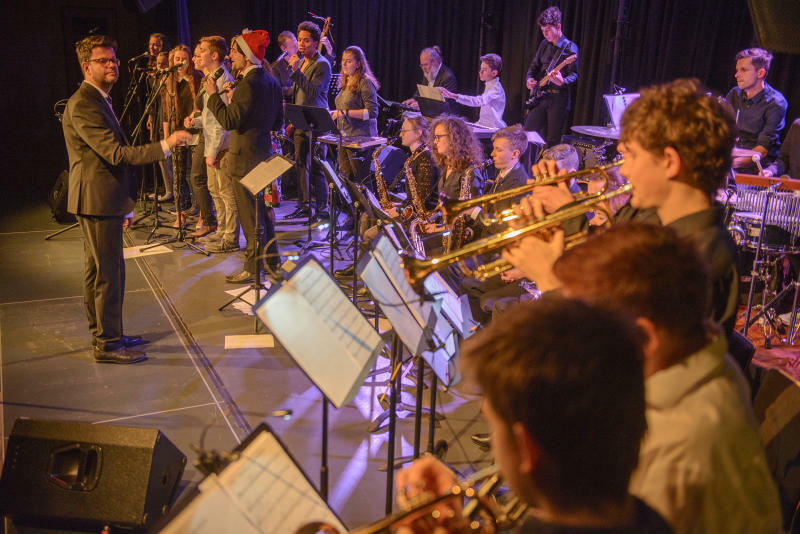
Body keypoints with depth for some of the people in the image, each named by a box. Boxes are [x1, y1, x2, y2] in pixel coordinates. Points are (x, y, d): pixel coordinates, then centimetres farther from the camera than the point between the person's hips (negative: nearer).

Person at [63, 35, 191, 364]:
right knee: (110, 272, -5)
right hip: (98, 200, -11)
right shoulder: (83, 105, -18)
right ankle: (108, 344, 4)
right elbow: (117, 154, -25)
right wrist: (166, 145, -27)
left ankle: (101, 334, 28)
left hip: (101, 200, 11)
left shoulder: (99, 100, 16)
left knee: (96, 269, 17)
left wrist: (123, 205, 21)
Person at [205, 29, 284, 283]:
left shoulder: (248, 85, -20)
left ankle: (252, 269, 10)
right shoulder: (272, 82, 8)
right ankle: (273, 260, 29)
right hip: (264, 155, 9)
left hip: (246, 160, -9)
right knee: (263, 212, 19)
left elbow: (229, 121, -22)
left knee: (251, 218, 0)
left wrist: (214, 95, -10)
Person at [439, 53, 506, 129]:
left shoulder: (496, 89, -18)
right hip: (484, 126, 10)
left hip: (493, 129, -10)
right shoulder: (489, 86, 16)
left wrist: (454, 96, -41)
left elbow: (478, 101, -34)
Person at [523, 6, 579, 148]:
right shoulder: (544, 44, 11)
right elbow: (534, 65, 22)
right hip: (540, 96, 6)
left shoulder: (570, 48, -8)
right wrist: (529, 79, 1)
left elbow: (574, 75, -12)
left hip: (558, 99, -6)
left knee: (553, 141, -3)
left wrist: (562, 82, -33)